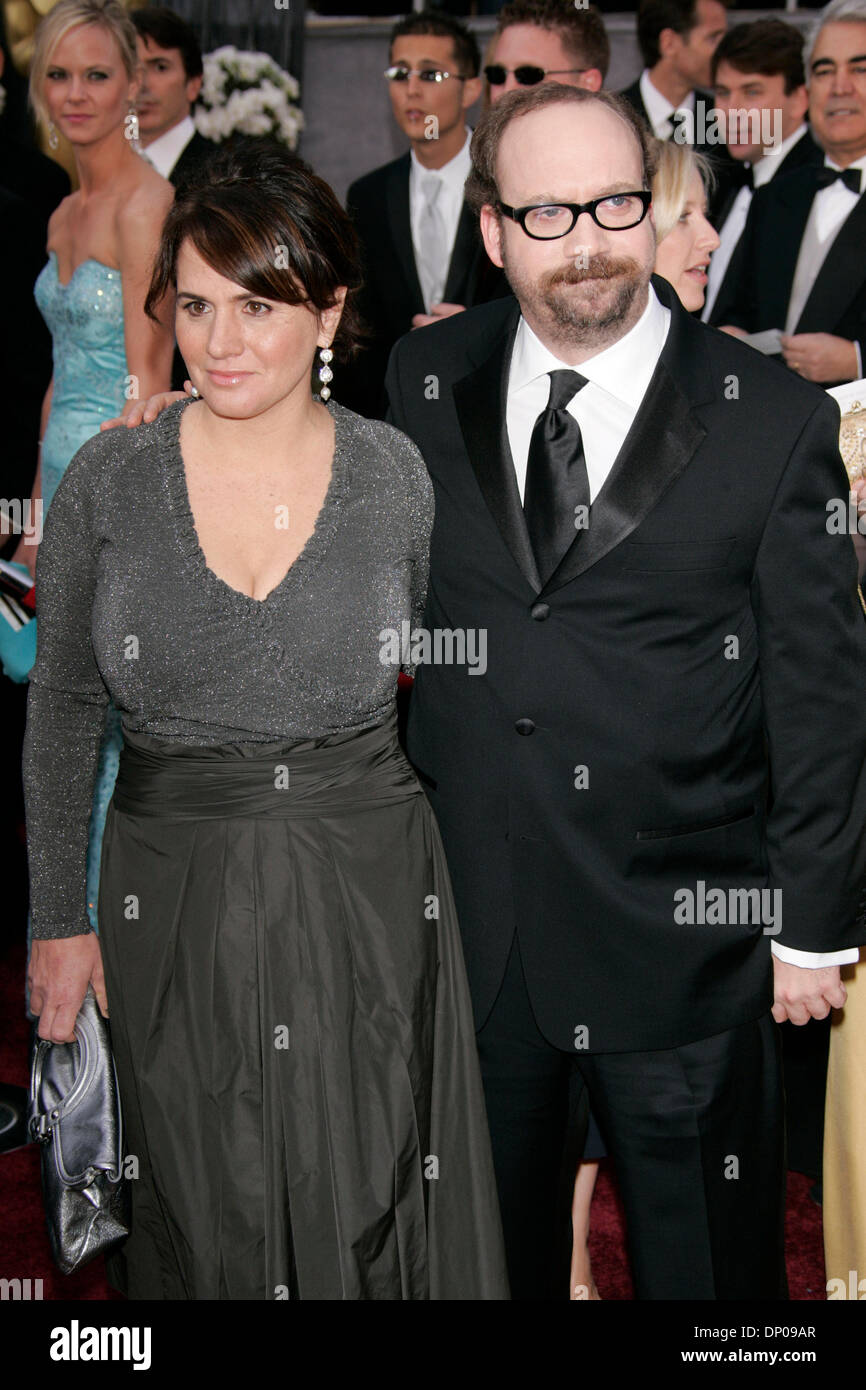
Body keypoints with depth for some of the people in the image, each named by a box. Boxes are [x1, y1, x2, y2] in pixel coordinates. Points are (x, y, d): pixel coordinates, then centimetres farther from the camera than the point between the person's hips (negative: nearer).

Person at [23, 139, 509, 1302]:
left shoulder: (396, 475, -4)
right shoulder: (108, 482, -4)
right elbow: (61, 711, 4)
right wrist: (59, 919, 5)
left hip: (369, 889, 0)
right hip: (175, 899, 1)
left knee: (372, 1206, 9)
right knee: (206, 1221, 13)